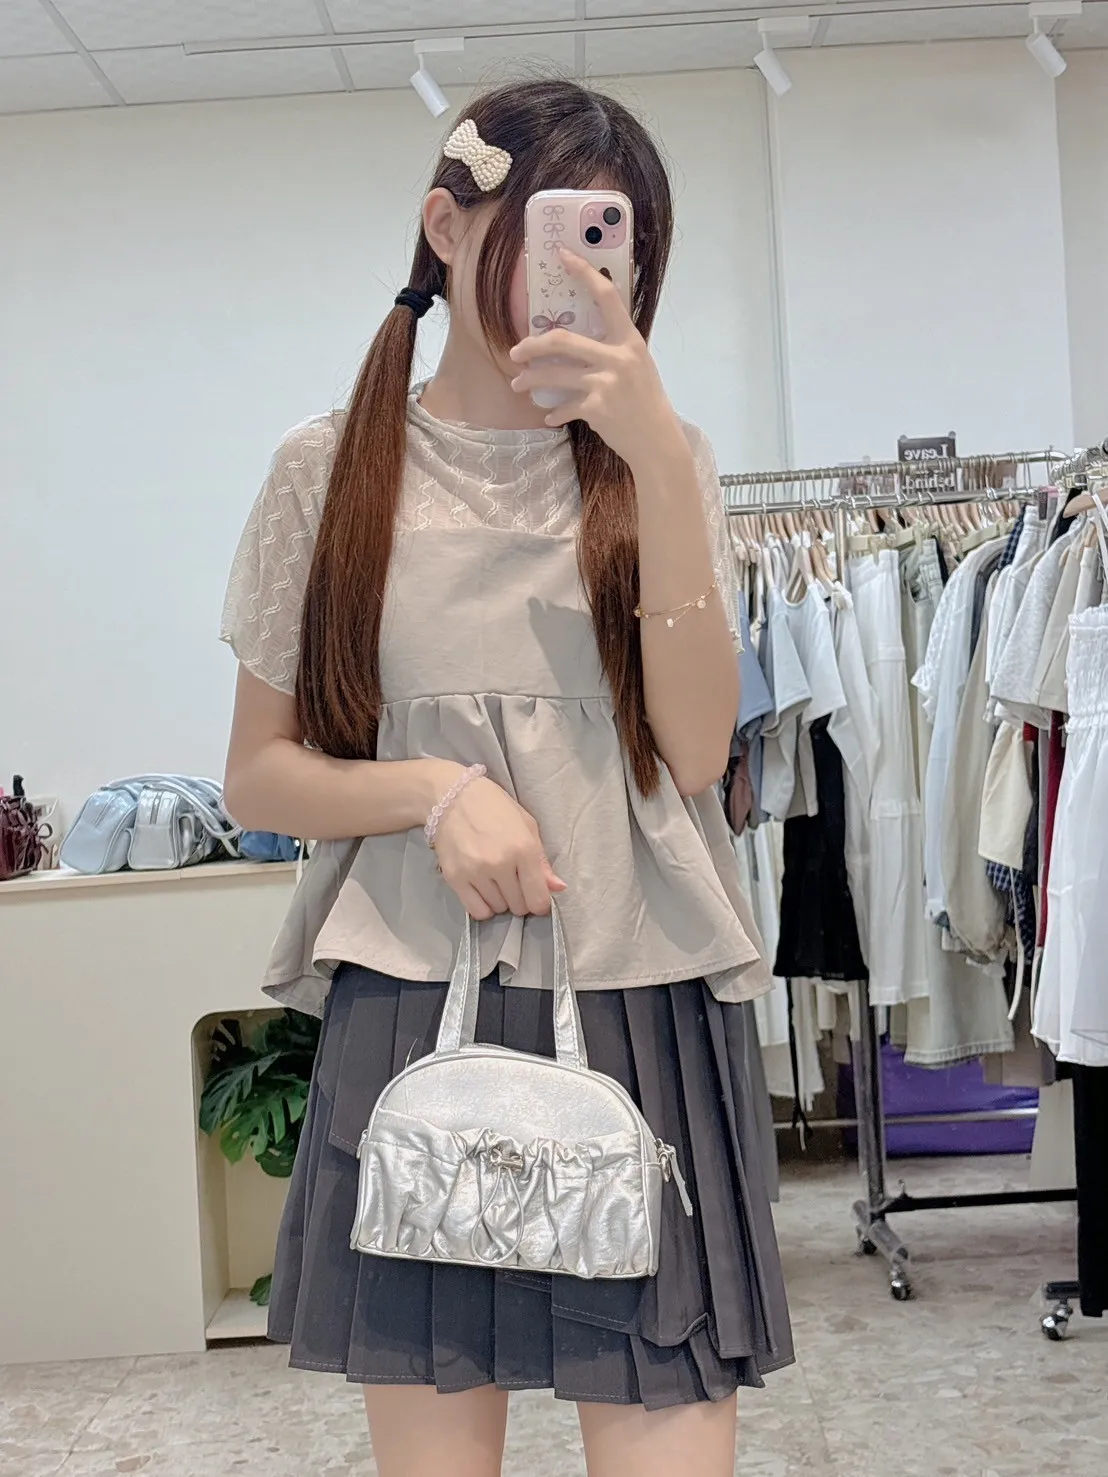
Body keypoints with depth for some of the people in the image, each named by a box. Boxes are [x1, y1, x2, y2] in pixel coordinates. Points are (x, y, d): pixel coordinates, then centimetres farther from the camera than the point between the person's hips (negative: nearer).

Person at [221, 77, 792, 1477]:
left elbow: (694, 749, -4)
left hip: (643, 1020, 1)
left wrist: (659, 456, -12)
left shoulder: (656, 462, 8)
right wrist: (437, 789, -13)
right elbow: (259, 775, 6)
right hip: (410, 1017, 0)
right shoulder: (331, 469, 5)